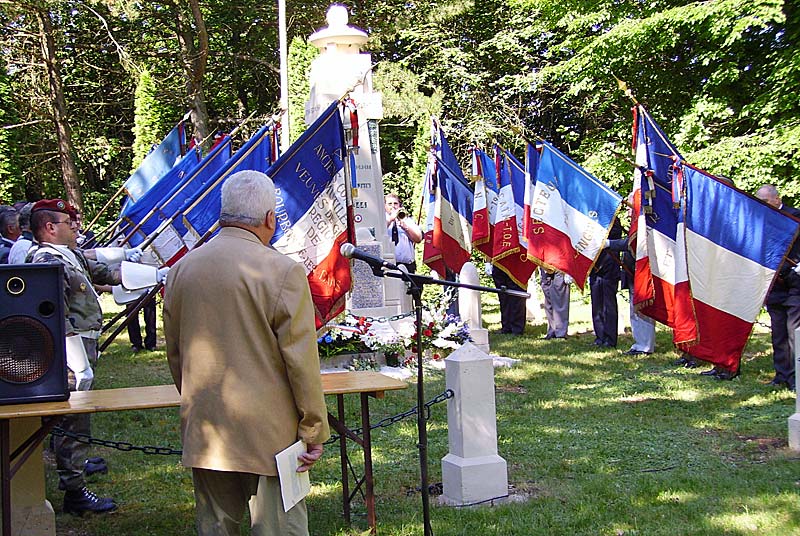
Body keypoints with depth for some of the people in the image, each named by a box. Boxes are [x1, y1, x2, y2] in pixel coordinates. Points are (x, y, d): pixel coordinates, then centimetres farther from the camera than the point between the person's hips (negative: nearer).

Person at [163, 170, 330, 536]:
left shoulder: (182, 269, 4)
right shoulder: (282, 272, -13)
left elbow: (174, 355, 13)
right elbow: (301, 362, -13)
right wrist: (314, 432, -4)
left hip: (203, 435, 6)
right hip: (268, 435, -5)